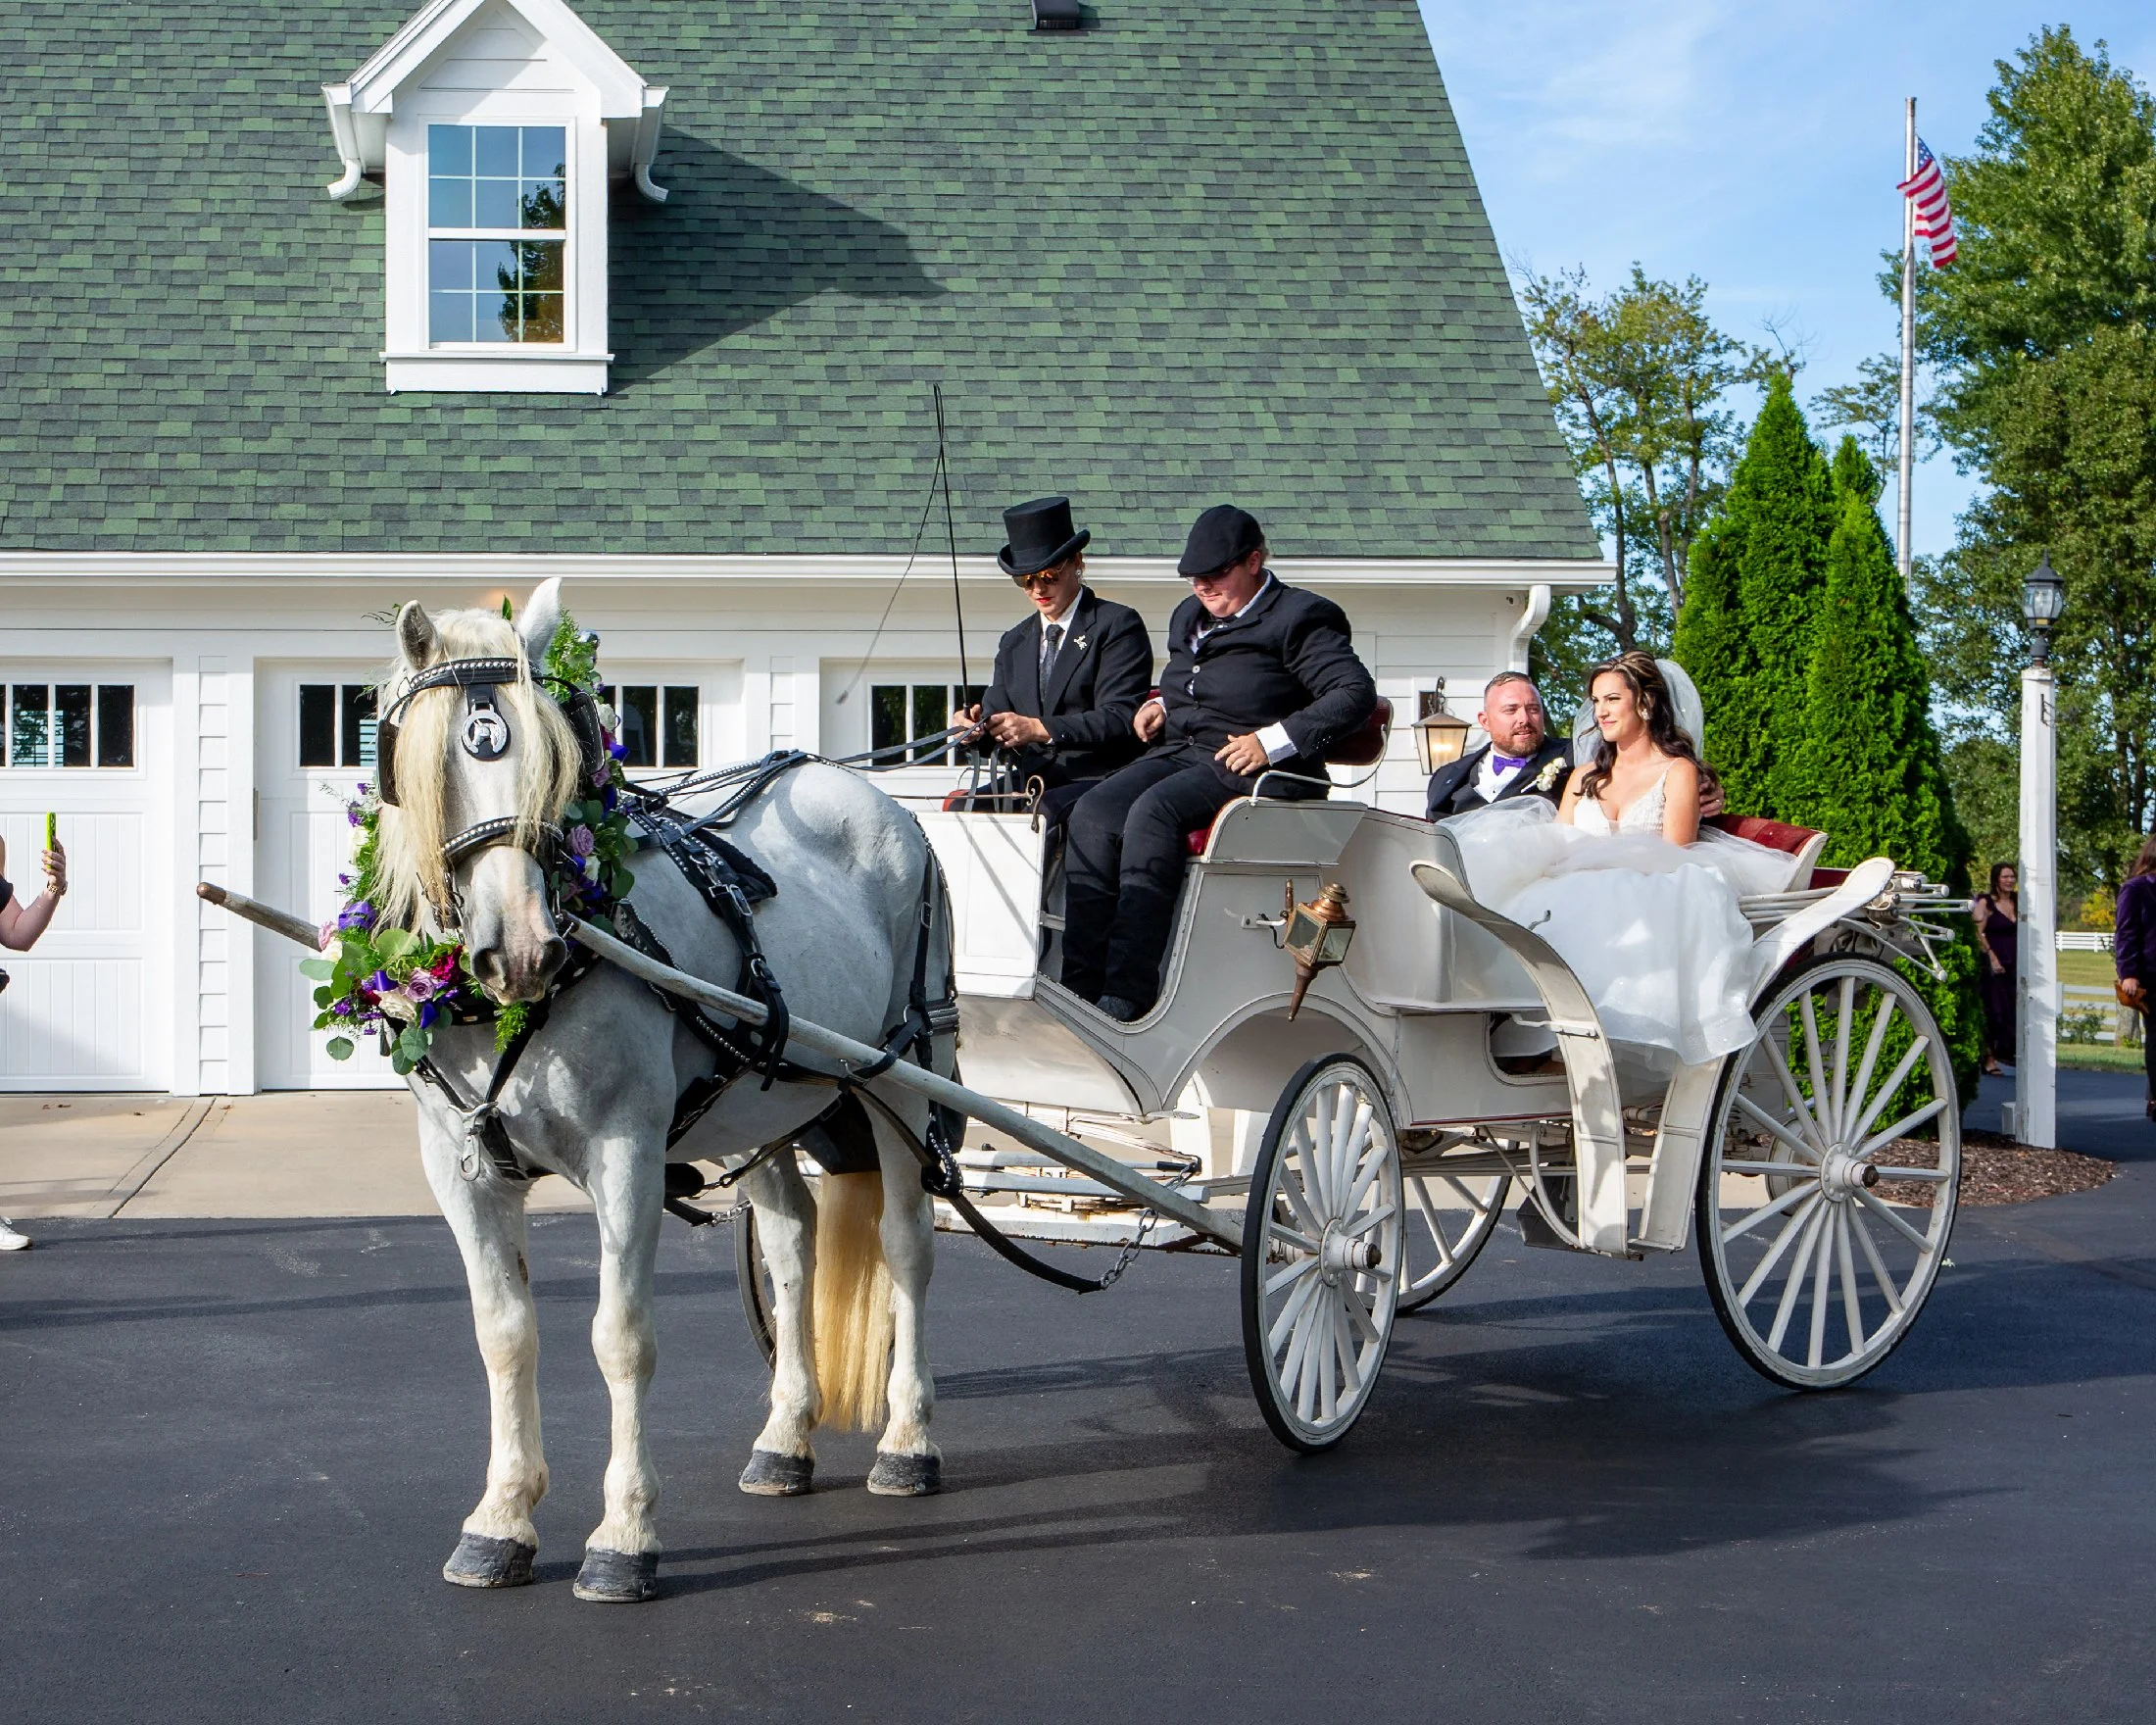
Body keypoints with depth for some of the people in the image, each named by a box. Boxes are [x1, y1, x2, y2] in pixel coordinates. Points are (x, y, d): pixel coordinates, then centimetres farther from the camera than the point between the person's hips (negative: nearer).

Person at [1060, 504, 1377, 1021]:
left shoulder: (1299, 617, -1)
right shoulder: (1189, 616, 24)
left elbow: (1356, 692, -11)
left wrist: (1274, 741, -19)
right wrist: (1161, 704, 15)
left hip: (1248, 766, -8)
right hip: (1179, 751, 8)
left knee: (1153, 812, -33)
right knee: (1092, 814, -19)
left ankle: (1128, 993, -37)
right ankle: (1080, 987, -23)